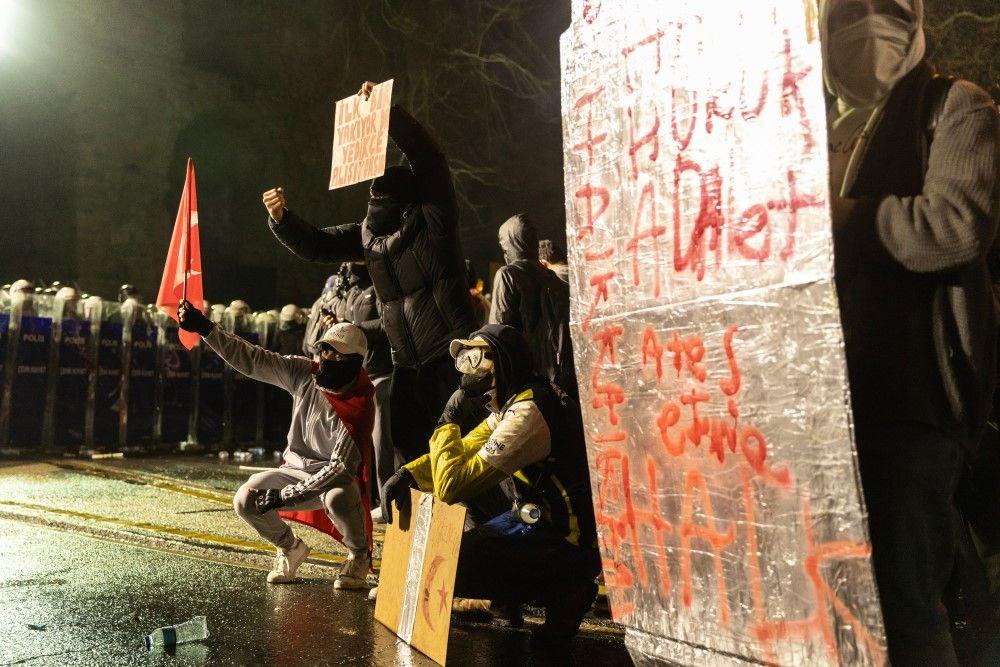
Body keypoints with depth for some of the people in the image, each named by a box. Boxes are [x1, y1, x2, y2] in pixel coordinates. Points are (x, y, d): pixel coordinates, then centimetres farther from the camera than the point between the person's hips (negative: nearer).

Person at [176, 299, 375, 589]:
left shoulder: (359, 408, -24)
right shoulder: (303, 374, -9)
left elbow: (342, 466, -26)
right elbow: (251, 359, -12)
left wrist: (287, 494, -27)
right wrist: (206, 328, -22)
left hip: (336, 477, -5)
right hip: (295, 469, 5)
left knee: (338, 498, -38)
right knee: (245, 500, -14)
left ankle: (360, 557, -5)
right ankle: (290, 548, 15)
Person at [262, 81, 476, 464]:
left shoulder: (432, 218, -5)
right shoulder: (368, 234, 11)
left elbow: (427, 157, -16)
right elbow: (316, 245, 14)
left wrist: (386, 109, -20)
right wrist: (280, 218, -3)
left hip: (450, 354, -6)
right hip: (406, 362, 7)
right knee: (404, 439, 10)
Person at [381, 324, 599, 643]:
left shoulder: (526, 413, -25)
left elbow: (451, 485, -26)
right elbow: (465, 450, 12)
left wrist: (448, 420, -13)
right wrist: (408, 473, -3)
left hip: (567, 541, -10)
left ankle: (563, 592, -4)